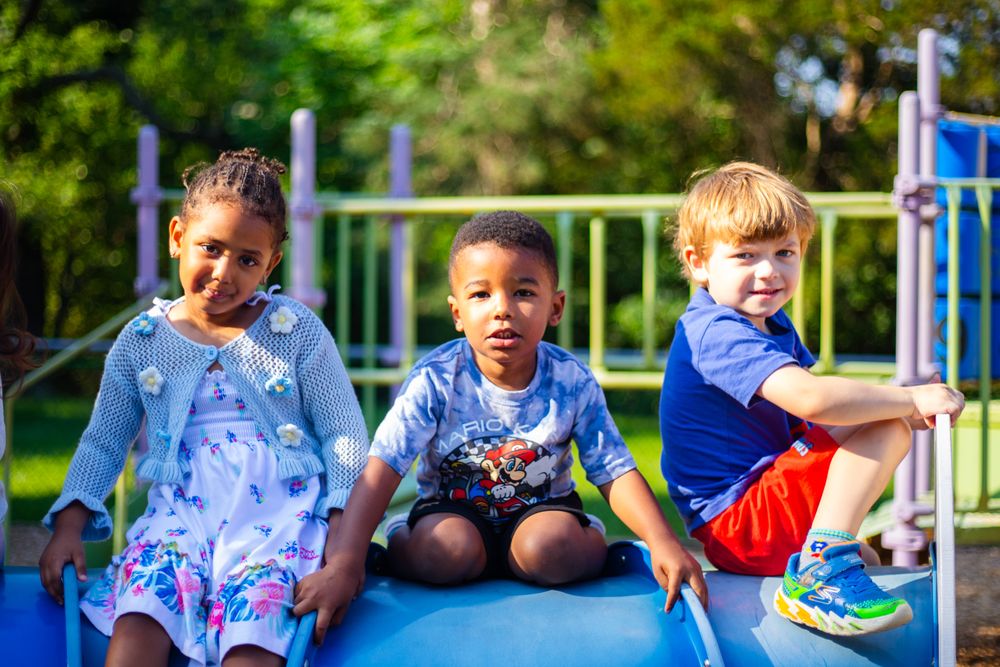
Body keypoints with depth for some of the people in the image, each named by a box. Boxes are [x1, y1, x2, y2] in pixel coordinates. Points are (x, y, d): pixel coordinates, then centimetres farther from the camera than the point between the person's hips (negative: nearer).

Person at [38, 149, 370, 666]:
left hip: (279, 511, -2)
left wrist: (343, 529, -8)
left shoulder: (297, 331, 7)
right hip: (181, 512, 2)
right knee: (137, 622, -30)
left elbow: (344, 434, 6)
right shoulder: (141, 342, 13)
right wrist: (69, 526, 5)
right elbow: (102, 443, 19)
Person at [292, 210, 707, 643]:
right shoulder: (434, 381, -20)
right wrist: (344, 565, -37)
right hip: (452, 510, -1)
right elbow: (381, 471, -25)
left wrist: (663, 542, -30)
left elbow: (616, 473, -12)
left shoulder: (572, 383, -15)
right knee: (447, 549, -33)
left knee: (551, 545, -32)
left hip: (542, 507, 1)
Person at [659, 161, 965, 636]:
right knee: (885, 429, -23)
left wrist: (906, 409, -5)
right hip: (739, 527, -11)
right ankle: (820, 572, -32)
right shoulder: (717, 334, -21)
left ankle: (837, 542, 18)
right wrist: (912, 401, -23)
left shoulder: (770, 325, 14)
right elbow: (809, 398, -34)